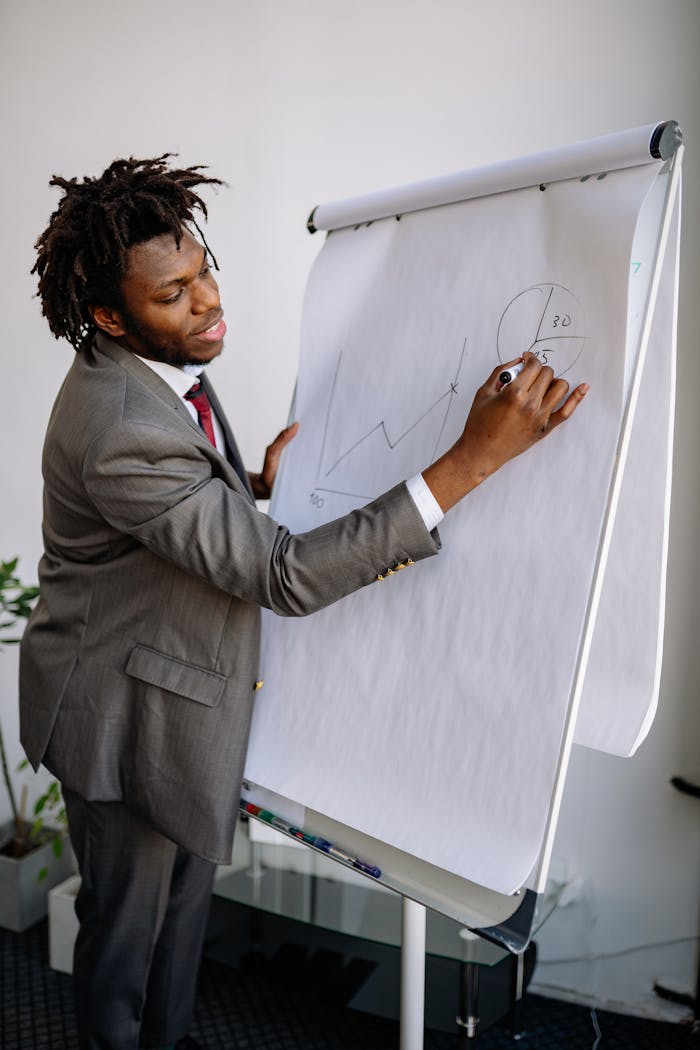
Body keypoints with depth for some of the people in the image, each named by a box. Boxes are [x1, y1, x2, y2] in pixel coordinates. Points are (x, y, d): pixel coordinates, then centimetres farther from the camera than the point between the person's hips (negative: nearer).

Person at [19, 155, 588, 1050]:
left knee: (185, 899, 26)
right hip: (127, 717, -8)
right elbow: (284, 576, -35)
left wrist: (256, 484, -5)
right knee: (125, 924, 18)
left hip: (185, 689, 9)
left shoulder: (161, 363, -2)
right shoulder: (119, 429, -33)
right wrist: (474, 457, -38)